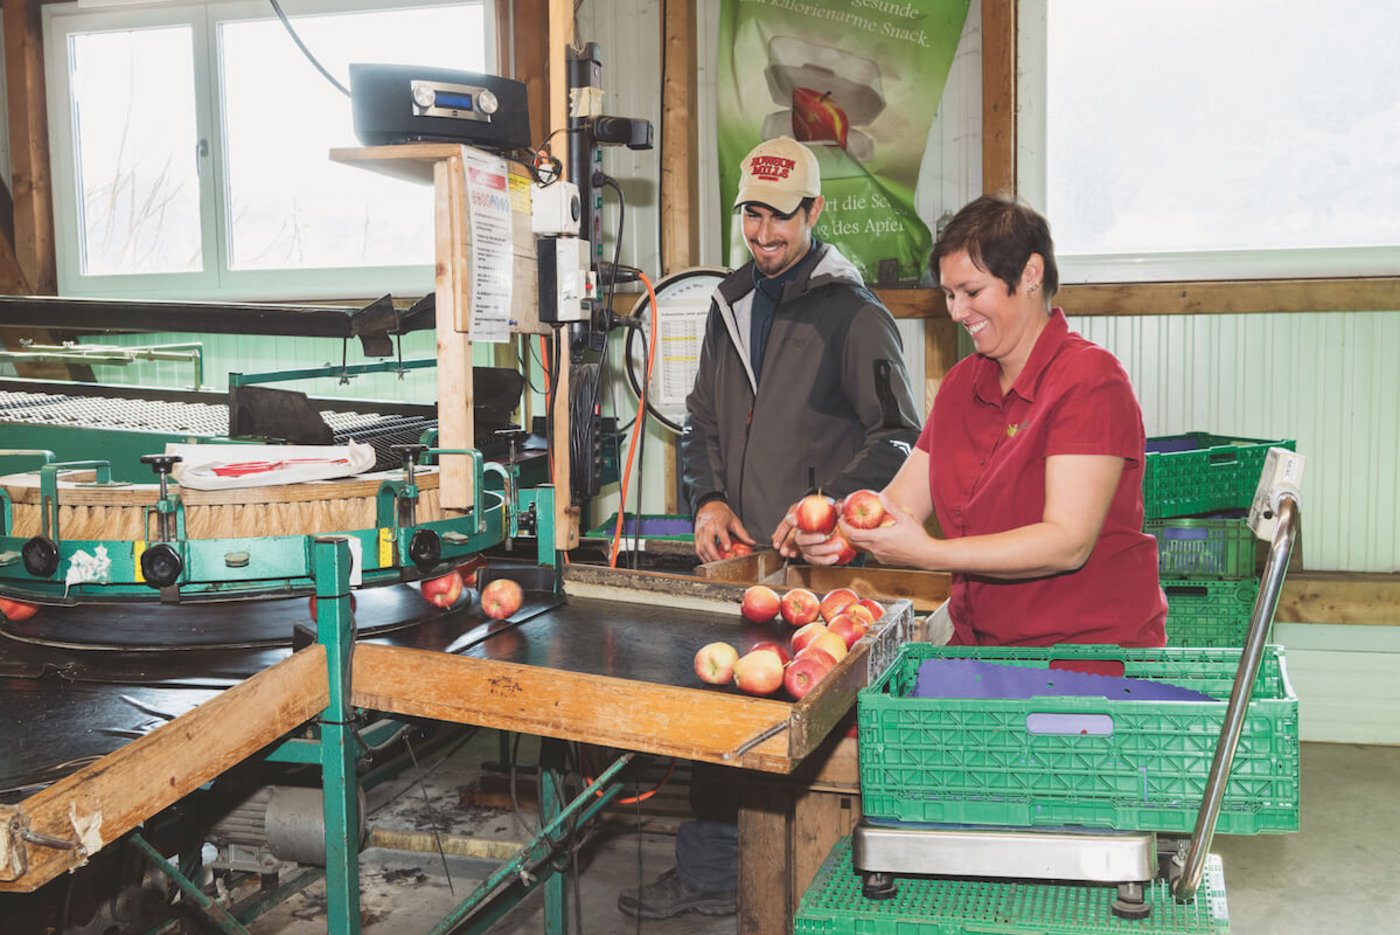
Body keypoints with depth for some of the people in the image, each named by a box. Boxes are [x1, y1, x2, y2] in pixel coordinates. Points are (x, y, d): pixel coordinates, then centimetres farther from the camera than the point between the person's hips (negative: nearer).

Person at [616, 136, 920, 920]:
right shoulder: (732, 305, 15)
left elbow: (898, 435, -7)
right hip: (736, 555, 6)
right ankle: (711, 873, 25)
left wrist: (825, 505, -19)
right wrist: (710, 500, 5)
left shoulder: (854, 312, -5)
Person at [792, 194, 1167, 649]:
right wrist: (833, 531, -13)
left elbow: (1068, 543, -20)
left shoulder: (1090, 378, -11)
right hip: (980, 647, 6)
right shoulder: (961, 383, 12)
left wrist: (929, 553, -27)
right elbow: (902, 499, 8)